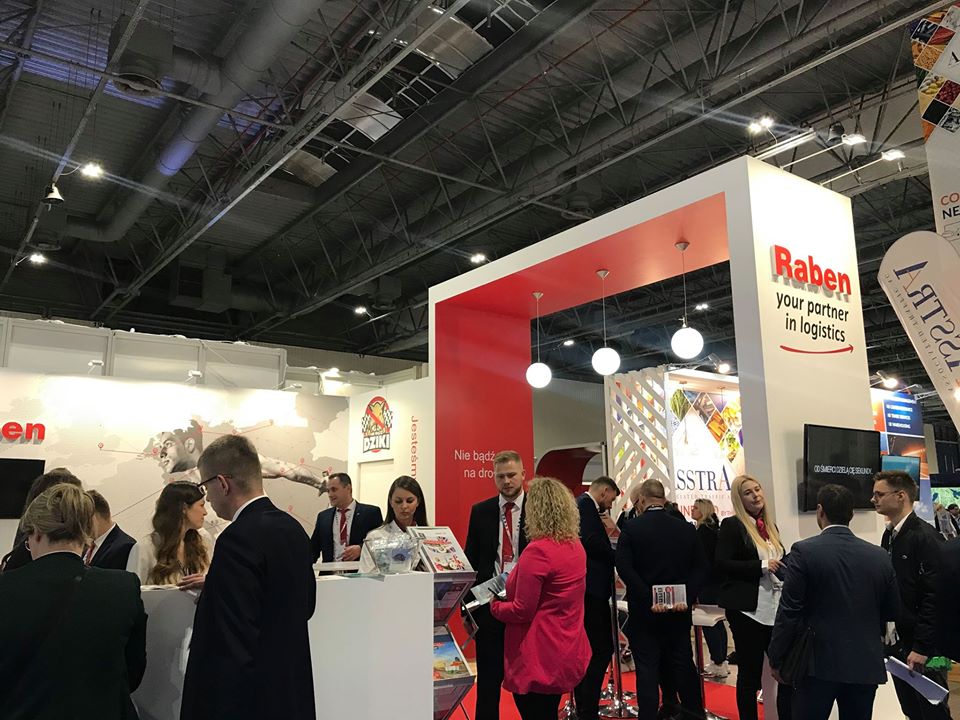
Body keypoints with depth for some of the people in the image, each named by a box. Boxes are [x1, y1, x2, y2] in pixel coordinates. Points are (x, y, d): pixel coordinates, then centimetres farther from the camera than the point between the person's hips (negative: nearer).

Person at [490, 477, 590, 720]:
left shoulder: (537, 551, -22)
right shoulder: (576, 547, 4)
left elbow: (521, 611, -20)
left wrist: (493, 606, -1)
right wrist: (512, 586, 19)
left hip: (539, 660, -8)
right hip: (567, 655, 9)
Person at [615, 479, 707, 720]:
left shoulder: (631, 528, -9)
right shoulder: (687, 528, 2)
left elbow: (624, 567, -19)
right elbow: (701, 567, -1)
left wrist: (648, 599, -17)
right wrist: (688, 598, -6)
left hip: (644, 612, -3)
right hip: (679, 611, 4)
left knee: (647, 670, 5)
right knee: (683, 665, 17)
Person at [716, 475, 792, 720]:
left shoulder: (770, 525, 14)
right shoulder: (732, 525, -7)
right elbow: (722, 564, -16)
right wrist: (762, 566, -18)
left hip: (775, 607, 6)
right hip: (748, 609, -6)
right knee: (749, 672, 5)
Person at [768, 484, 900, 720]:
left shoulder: (804, 551, -12)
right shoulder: (879, 556, 1)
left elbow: (789, 611, -12)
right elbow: (892, 611, 9)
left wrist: (776, 658, -2)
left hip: (819, 663, -4)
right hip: (866, 665, 4)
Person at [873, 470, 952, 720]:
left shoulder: (926, 537, -16)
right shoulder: (890, 535, 8)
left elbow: (934, 597, -19)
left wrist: (921, 647, -19)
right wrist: (886, 635, 8)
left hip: (922, 646, -7)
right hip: (897, 643, 7)